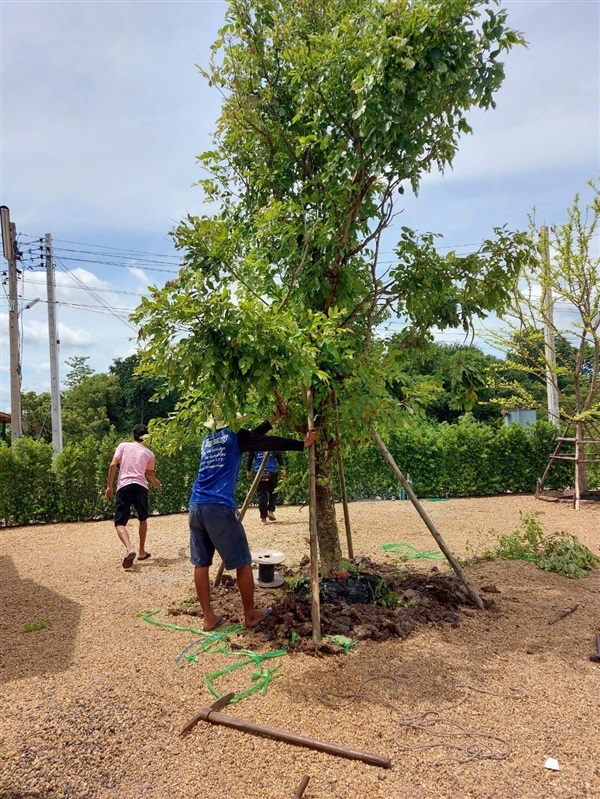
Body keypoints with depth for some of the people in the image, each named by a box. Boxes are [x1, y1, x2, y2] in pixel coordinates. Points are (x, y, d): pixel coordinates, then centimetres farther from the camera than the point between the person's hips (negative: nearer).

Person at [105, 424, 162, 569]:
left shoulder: (123, 445, 12)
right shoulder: (149, 453, 16)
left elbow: (113, 465, 0)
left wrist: (109, 486, 4)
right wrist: (156, 484, 52)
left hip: (124, 486, -1)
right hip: (140, 486, 2)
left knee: (120, 522, 0)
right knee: (143, 519, 23)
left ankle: (130, 549, -25)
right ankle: (142, 552, 27)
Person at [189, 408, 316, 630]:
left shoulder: (208, 440, 22)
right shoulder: (233, 436, 3)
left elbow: (247, 439, 31)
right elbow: (270, 443, 3)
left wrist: (272, 421, 37)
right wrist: (303, 444, 11)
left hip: (196, 506, 7)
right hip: (219, 507, -7)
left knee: (201, 564, 11)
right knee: (243, 563, 7)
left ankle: (209, 618, 16)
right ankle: (250, 615, 18)